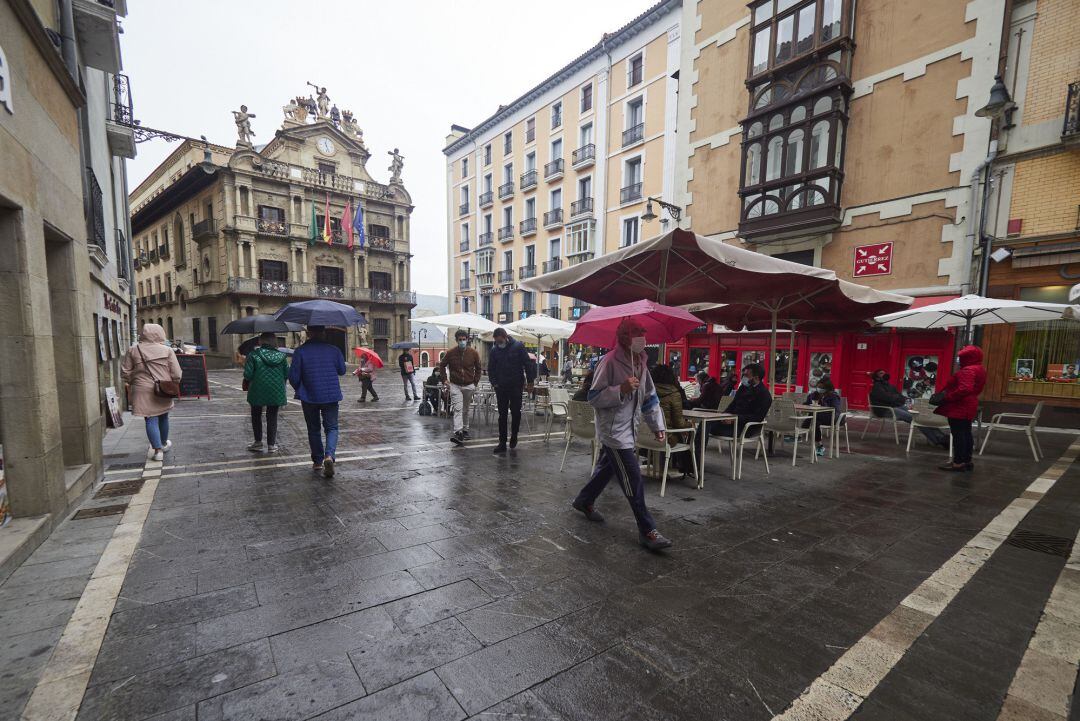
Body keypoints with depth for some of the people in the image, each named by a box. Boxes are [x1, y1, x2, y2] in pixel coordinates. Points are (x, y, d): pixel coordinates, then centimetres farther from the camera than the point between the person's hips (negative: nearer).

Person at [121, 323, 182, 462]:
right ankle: (164, 444, 36)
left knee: (151, 420, 2)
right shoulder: (167, 350, -3)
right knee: (163, 417, 18)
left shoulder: (133, 350, 1)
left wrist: (128, 385, 18)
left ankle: (157, 450, -2)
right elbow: (176, 373, -5)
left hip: (143, 391, 0)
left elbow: (125, 372, 3)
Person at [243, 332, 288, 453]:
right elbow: (287, 374, 0)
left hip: (258, 391, -1)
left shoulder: (254, 355, -7)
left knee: (256, 415, 18)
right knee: (272, 417, 9)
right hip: (276, 392, 2)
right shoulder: (281, 356, 0)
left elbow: (248, 374, -11)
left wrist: (247, 382, 10)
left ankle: (258, 442, 21)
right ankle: (271, 444, 10)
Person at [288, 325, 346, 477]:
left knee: (314, 430, 15)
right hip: (331, 396, 0)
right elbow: (342, 371, 8)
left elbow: (293, 377, -6)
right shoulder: (333, 350, -3)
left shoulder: (300, 351, -8)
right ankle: (329, 455, -18)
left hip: (309, 397, 0)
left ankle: (317, 462, 22)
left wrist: (299, 390, 13)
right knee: (331, 427, 7)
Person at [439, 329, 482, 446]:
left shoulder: (473, 353, -3)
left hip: (469, 386, 2)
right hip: (455, 385, -2)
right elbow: (442, 365, 9)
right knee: (458, 409, -14)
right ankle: (458, 433, -20)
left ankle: (465, 430, 29)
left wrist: (476, 382, 4)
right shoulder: (450, 353, -6)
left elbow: (478, 368, 10)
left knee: (466, 410, 14)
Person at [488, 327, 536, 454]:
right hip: (501, 387, 2)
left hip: (516, 386, -2)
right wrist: (494, 383, -4)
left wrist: (530, 382, -4)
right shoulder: (494, 351, 2)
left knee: (516, 412, 3)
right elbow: (491, 369, 9)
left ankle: (514, 436, 26)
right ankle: (502, 443, 8)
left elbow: (527, 364, -3)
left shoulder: (518, 346, -5)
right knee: (502, 415, 3)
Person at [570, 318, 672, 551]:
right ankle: (647, 531, 3)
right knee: (633, 480, -6)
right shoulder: (609, 363, -17)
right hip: (613, 430, -8)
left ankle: (584, 501, 42)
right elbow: (594, 398, -18)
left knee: (607, 468, 21)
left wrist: (657, 425, 11)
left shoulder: (640, 364, 8)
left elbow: (650, 397, 15)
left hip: (628, 429, 8)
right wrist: (621, 389, -29)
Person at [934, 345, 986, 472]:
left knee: (958, 434, -7)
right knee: (966, 433, 14)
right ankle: (967, 461, 19)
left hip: (959, 407, -11)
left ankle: (958, 462, -4)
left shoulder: (968, 370, -18)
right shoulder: (980, 369, 16)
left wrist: (948, 397, -22)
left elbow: (965, 389, -30)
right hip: (968, 407, 11)